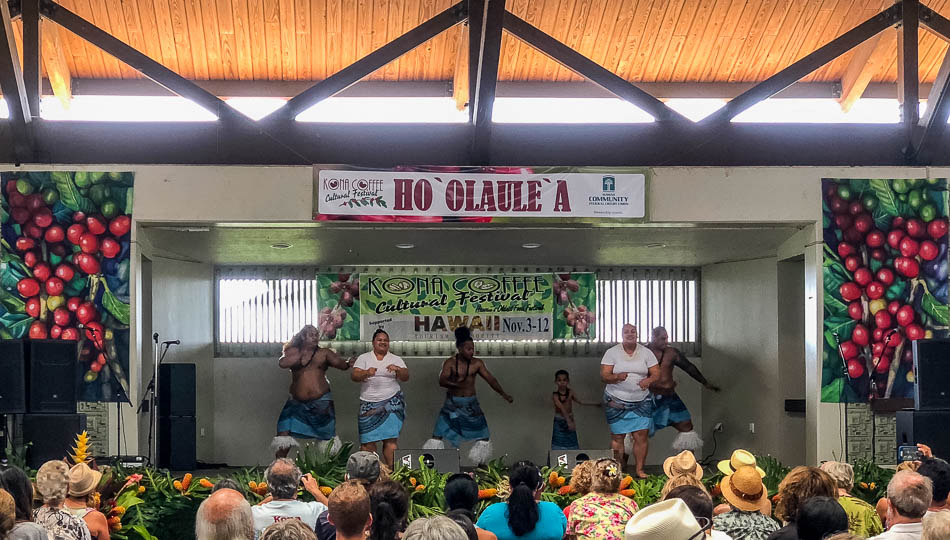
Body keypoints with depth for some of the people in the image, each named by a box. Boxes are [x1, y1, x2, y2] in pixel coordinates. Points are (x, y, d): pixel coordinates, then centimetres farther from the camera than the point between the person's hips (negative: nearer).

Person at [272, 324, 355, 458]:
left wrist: (347, 363, -23)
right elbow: (282, 363, -12)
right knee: (283, 433, -6)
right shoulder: (293, 351, 6)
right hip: (297, 402, 1)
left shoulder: (324, 353, 3)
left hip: (321, 401, -1)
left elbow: (340, 363, -8)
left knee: (328, 437, 4)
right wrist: (300, 355, -11)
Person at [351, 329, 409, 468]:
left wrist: (397, 369, -19)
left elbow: (405, 377, 2)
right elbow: (354, 376, -1)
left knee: (391, 439, -12)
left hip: (391, 403, 0)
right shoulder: (364, 358, 10)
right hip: (368, 404, 0)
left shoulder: (396, 360, 13)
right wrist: (366, 373, -21)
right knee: (367, 441, -4)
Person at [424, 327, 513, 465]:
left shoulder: (477, 363, -3)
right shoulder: (450, 362, -9)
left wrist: (503, 394, -17)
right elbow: (442, 381, -20)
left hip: (471, 403, 2)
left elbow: (490, 379, -6)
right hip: (452, 404, -2)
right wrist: (455, 383, -40)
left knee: (483, 436, 1)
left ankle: (481, 464, 18)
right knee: (438, 435, -6)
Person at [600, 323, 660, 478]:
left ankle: (640, 469, 5)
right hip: (616, 401, -1)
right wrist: (617, 377, -26)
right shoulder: (612, 352, 0)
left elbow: (656, 373, 4)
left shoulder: (646, 352, 6)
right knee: (617, 436, 0)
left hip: (641, 402, 1)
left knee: (642, 435, -5)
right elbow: (604, 376, -5)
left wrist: (648, 380, -19)